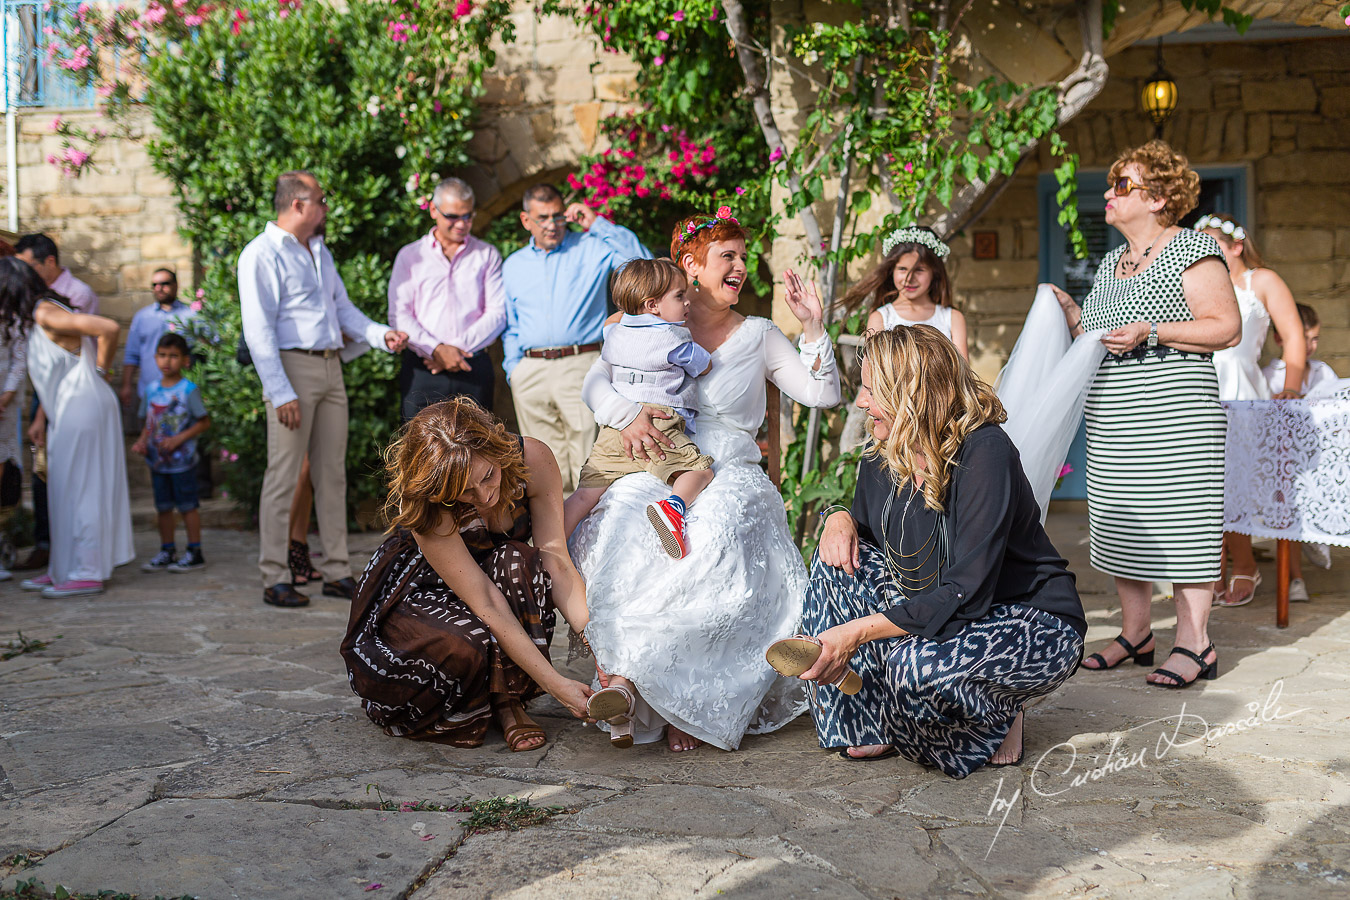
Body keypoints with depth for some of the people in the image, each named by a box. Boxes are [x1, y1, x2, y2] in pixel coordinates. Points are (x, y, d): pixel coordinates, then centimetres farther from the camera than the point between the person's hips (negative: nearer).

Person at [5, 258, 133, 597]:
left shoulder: (46, 312, -14)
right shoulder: (36, 318, 16)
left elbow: (109, 328, -24)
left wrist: (100, 368, -11)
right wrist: (40, 420, 18)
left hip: (82, 406, -10)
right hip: (68, 413, 10)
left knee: (78, 487, -6)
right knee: (64, 490, 12)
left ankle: (87, 574, -1)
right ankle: (62, 570, 19)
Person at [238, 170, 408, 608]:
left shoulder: (320, 251, 19)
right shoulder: (262, 254, -8)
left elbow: (343, 308, 22)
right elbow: (259, 330, -13)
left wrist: (381, 334, 3)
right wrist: (281, 392, -19)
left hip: (330, 368, 8)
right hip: (293, 366, -8)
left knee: (332, 473, 9)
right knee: (283, 475, -5)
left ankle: (337, 572, 15)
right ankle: (275, 580, 0)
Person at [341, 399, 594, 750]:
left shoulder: (532, 460, -25)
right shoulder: (426, 510, -34)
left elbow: (556, 562, -25)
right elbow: (485, 603, -37)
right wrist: (556, 684, -41)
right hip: (419, 594, -4)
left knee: (519, 561, -32)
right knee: (467, 646, -37)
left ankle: (508, 701, -19)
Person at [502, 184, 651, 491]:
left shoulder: (592, 248, 7)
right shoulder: (512, 266, 19)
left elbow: (641, 261, -7)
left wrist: (597, 223, -5)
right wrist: (513, 370, 10)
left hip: (581, 365, -3)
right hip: (530, 371, 3)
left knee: (587, 464, -9)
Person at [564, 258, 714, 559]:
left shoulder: (614, 333, 17)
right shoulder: (674, 338, -1)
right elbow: (706, 366, 14)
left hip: (613, 429, 6)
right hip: (658, 426, -6)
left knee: (586, 493, 5)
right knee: (700, 469, -3)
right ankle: (674, 506, -32)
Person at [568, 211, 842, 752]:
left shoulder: (757, 335, 16)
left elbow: (822, 395, 8)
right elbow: (596, 381, 4)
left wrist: (812, 327, -1)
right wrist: (626, 414, -17)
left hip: (730, 474, 0)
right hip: (656, 470, 1)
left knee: (712, 543, -35)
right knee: (612, 530, -33)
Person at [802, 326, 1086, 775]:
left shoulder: (984, 452, -26)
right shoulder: (883, 453, -3)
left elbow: (966, 594, -31)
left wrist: (856, 631, -34)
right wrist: (840, 518, -10)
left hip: (1038, 626, -8)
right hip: (941, 614, 8)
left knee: (912, 664, -35)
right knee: (839, 557, -9)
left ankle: (999, 719, -1)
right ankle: (874, 726, -6)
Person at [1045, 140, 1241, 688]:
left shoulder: (1191, 251, -5)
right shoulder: (1111, 263, 19)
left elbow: (1227, 328, -12)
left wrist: (1151, 332, -20)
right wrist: (1066, 309, 12)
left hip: (1174, 420, -8)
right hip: (1111, 425, 8)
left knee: (1178, 524, -6)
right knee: (1120, 526, 9)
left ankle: (1193, 643, 1)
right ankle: (1135, 633, 19)